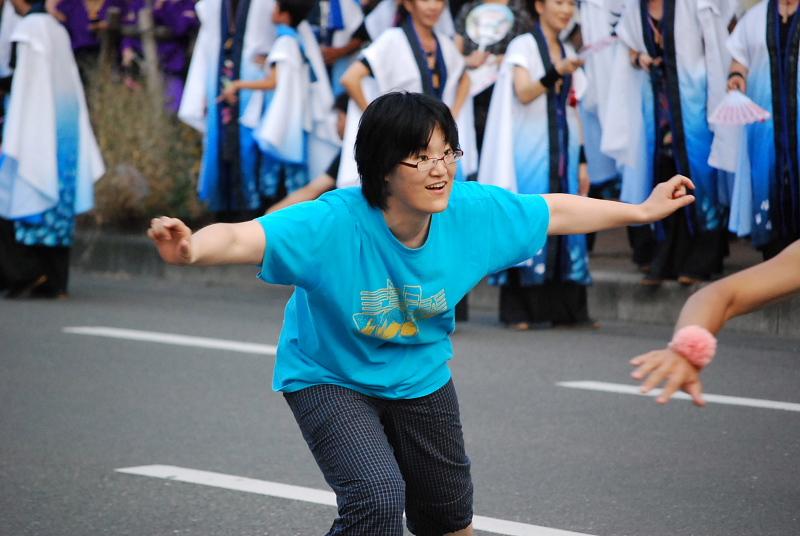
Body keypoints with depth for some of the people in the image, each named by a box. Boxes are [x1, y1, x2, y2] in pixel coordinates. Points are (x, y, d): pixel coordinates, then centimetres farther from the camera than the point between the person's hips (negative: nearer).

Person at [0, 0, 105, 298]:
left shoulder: (27, 30, -10)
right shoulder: (58, 31, 13)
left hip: (34, 128, -8)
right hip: (62, 130, 8)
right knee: (56, 203, 6)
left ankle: (26, 271, -9)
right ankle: (54, 281, 4)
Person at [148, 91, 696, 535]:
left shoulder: (474, 211, -21)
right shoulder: (333, 224, -36)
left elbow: (557, 211, -4)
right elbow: (242, 237, -49)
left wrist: (642, 210, 6)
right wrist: (192, 249, -71)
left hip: (421, 378, 5)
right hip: (332, 379, -5)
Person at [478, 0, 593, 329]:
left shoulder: (568, 53, 16)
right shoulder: (523, 46, -2)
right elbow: (524, 93, -17)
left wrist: (582, 161, 13)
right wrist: (556, 72, -34)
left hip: (563, 151, 6)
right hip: (531, 150, -6)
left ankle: (565, 308, 3)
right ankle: (519, 311, -6)